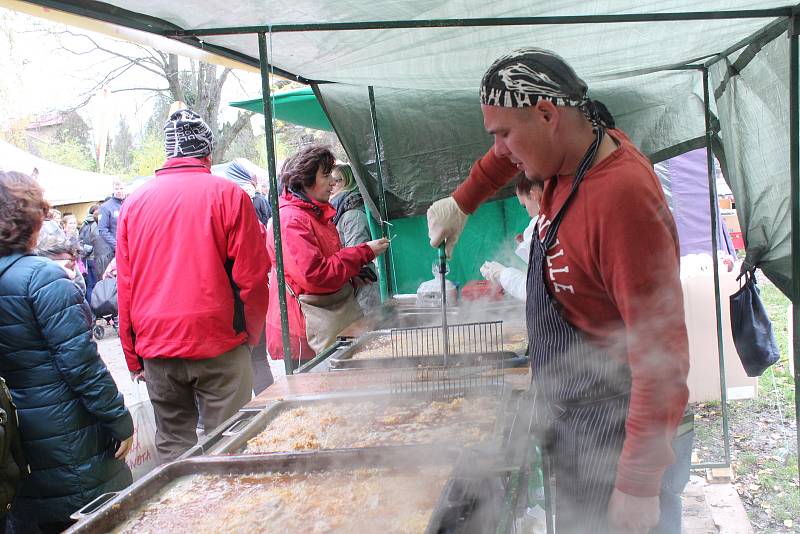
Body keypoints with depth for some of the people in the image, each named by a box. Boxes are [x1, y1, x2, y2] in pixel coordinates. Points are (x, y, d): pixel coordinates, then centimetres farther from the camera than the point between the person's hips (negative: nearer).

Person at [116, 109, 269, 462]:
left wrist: (134, 357, 14)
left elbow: (125, 286, 7)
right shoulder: (228, 194, -4)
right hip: (219, 346, -3)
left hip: (156, 350, 4)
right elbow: (251, 276, -5)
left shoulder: (134, 202, 5)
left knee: (172, 447, 13)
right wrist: (251, 334, 8)